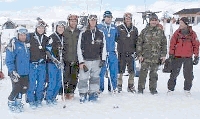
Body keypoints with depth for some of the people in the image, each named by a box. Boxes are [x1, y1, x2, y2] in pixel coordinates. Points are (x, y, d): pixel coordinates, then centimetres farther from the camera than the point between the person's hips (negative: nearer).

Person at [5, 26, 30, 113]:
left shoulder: (27, 44, 9)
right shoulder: (13, 45, -12)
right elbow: (9, 60, -14)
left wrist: (28, 68, 19)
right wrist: (12, 71, -20)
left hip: (25, 72, 6)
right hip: (16, 73, -6)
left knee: (24, 88, 10)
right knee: (16, 89, -4)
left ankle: (18, 102, 33)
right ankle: (11, 103, 20)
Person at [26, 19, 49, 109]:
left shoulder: (46, 39, 10)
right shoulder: (30, 36, -1)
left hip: (42, 64, 3)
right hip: (32, 64, -3)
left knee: (41, 83, 8)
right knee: (32, 84, -1)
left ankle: (39, 100, 22)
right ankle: (31, 101, 13)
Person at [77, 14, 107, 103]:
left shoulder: (101, 34, 7)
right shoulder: (83, 34, 0)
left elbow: (103, 47, 11)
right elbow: (79, 48, -1)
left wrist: (103, 59, 4)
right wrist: (81, 61, -6)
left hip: (96, 60, 2)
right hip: (85, 60, -2)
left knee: (95, 78, 7)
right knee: (83, 78, -4)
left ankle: (93, 94, 18)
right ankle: (83, 95, 10)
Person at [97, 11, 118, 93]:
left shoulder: (114, 28, 12)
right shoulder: (99, 27, 0)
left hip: (112, 52, 4)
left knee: (114, 71, 6)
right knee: (101, 71, -1)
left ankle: (113, 88, 19)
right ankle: (100, 88, 12)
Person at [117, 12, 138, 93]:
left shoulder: (134, 29, 11)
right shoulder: (119, 28, 1)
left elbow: (136, 41, 15)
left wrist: (136, 51, 8)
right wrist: (119, 48, -5)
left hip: (131, 53, 3)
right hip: (122, 53, -3)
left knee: (132, 71, 6)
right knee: (121, 70, 2)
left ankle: (131, 86, 19)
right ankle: (119, 85, 15)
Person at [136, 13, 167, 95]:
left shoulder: (160, 31, 8)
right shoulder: (144, 31, 3)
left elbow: (164, 44, 10)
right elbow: (139, 43, 3)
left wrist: (163, 55, 4)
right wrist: (139, 54, -4)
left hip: (156, 57, 2)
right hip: (145, 57, -1)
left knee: (154, 74, 9)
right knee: (143, 73, -2)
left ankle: (153, 88, 20)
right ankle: (141, 88, 10)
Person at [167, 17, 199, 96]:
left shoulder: (192, 33, 0)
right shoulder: (177, 32, 1)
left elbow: (196, 45, 4)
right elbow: (172, 43, 3)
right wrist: (171, 54, -1)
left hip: (188, 58, 0)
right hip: (177, 57, 0)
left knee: (189, 75, 5)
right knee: (174, 73, 5)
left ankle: (187, 89, 21)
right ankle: (170, 89, 15)